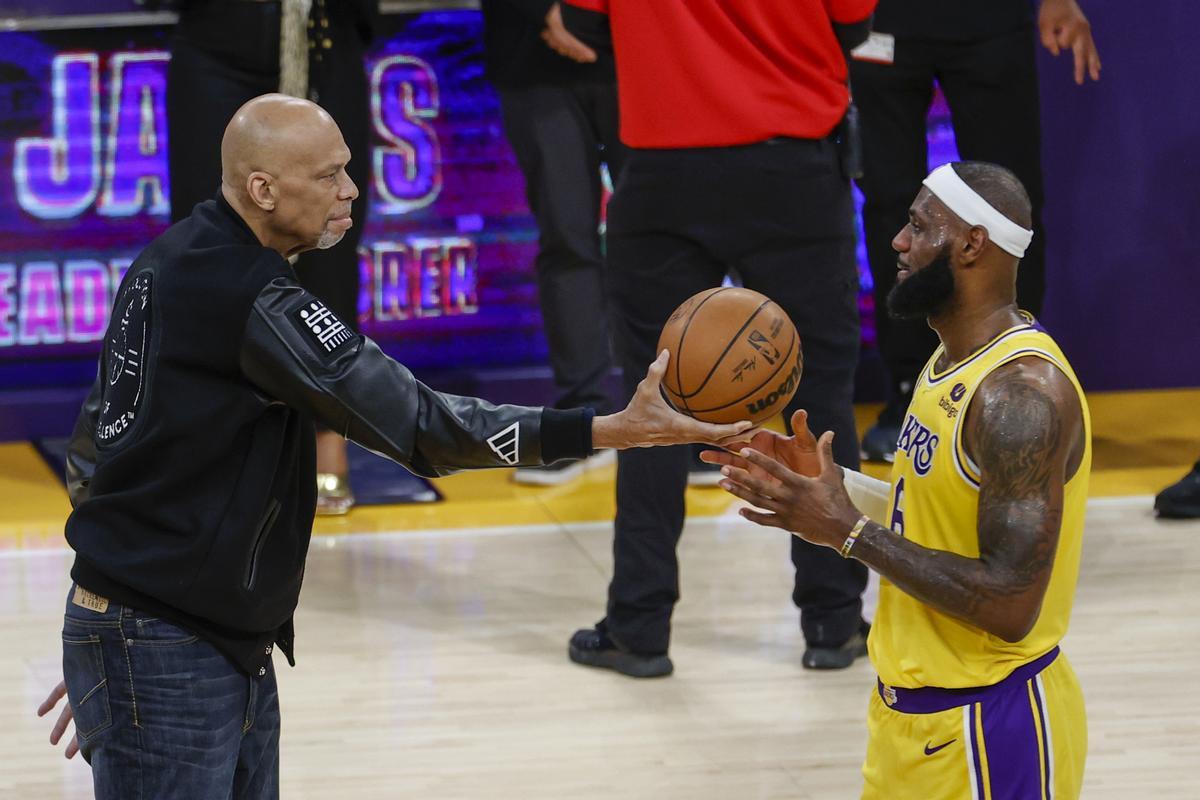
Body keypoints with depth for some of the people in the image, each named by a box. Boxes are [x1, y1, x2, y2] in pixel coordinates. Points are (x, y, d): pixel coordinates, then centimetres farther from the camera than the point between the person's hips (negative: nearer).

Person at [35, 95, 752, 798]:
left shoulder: (170, 262, 10)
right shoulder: (249, 299, -22)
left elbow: (92, 449, 17)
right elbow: (420, 425, -25)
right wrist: (612, 430, -26)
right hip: (162, 663, -10)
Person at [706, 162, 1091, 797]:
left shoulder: (1022, 393, -23)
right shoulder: (955, 359, 7)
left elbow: (1009, 606, -26)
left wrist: (849, 531, -24)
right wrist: (829, 484, 3)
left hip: (990, 728, -9)